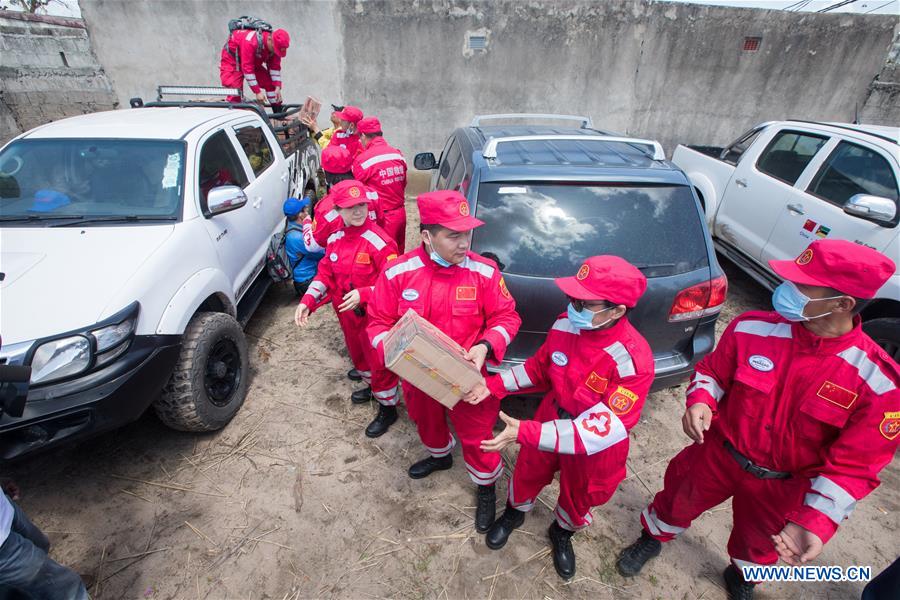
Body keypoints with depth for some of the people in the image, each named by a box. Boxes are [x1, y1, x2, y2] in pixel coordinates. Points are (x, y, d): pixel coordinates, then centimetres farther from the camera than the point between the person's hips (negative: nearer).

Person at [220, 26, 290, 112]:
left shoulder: (276, 45, -18)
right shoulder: (250, 42, -38)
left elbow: (275, 67, -10)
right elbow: (247, 68, -37)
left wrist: (277, 87, -19)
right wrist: (257, 92, -37)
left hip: (254, 62, 6)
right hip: (232, 59, -6)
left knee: (271, 82, -5)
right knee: (235, 89, -20)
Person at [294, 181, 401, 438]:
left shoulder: (379, 241, -23)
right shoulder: (336, 239, 0)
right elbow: (325, 272, 6)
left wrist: (363, 295, -33)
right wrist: (308, 301, -5)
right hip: (346, 313, 8)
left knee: (378, 361, 7)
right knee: (358, 355, 27)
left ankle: (388, 409, 27)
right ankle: (372, 387, 55)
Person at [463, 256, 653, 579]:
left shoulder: (634, 360, -34)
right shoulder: (566, 324, -20)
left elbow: (600, 430, -34)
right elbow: (539, 369, -2)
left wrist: (524, 432, -40)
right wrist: (493, 385, -13)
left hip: (595, 448, -3)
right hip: (550, 420, 3)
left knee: (578, 497, 25)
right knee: (528, 473, 26)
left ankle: (562, 534, 61)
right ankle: (514, 512, 61)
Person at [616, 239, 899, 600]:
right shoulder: (752, 328, -22)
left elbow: (853, 464, -19)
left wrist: (816, 521, -26)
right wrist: (700, 400, -24)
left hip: (781, 488, 0)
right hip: (717, 454, 1)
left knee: (758, 542, 30)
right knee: (677, 502, 24)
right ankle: (651, 539, 58)